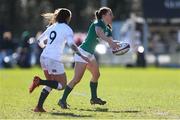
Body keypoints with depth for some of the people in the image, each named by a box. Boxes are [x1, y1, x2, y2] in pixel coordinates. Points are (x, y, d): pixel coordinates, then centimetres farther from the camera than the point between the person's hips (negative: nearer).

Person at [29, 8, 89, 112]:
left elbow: (40, 40, 23)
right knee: (62, 85, 2)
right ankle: (39, 81, -17)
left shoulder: (52, 27, 15)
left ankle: (39, 107, 7)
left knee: (51, 83, 19)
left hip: (44, 57, 7)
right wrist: (82, 56, -16)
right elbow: (72, 44, -18)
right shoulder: (67, 29, -4)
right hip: (54, 60, -7)